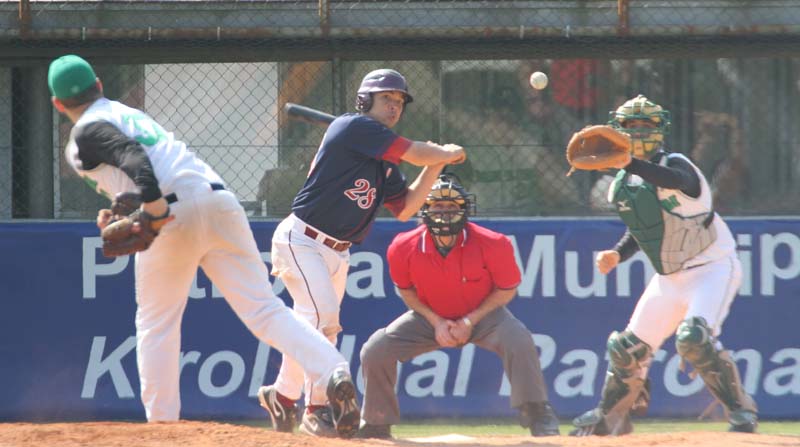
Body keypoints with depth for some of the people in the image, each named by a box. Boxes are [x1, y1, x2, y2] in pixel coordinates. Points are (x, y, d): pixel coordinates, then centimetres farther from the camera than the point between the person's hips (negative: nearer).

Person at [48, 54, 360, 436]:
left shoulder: (87, 133, 5)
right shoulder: (129, 114, 31)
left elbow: (130, 155, -15)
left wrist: (152, 206, -27)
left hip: (175, 218, -6)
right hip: (220, 200, 6)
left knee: (156, 324, 10)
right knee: (264, 309, -3)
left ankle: (161, 423, 7)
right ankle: (334, 373, -23)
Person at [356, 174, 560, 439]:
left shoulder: (491, 244, -25)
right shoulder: (404, 248, -20)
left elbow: (507, 290, -11)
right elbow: (405, 289, 0)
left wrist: (471, 321, -20)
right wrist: (435, 322, -13)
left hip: (483, 315, -2)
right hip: (431, 316, 2)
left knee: (518, 341, -33)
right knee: (375, 351, -15)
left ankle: (539, 417, -21)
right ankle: (376, 425, 5)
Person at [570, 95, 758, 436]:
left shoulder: (675, 165, -18)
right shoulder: (622, 186, 4)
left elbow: (675, 180, -45)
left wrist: (627, 163, -59)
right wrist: (618, 254, -1)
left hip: (712, 269, -7)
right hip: (669, 278, 7)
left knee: (695, 339, -29)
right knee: (628, 348, 7)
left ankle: (741, 411, -15)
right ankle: (610, 418, 29)